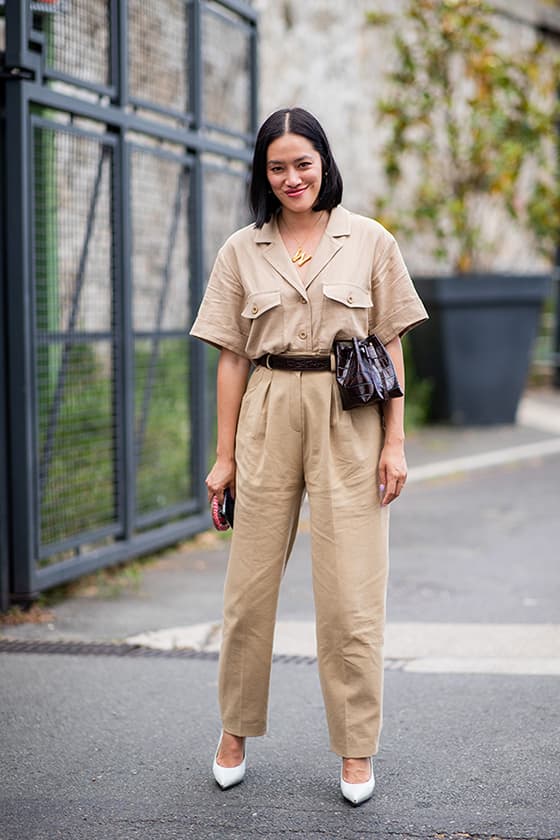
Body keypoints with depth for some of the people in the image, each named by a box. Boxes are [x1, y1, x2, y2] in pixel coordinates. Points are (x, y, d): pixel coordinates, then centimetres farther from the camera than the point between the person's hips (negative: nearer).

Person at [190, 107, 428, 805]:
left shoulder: (370, 242, 4)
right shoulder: (242, 251, 8)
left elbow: (391, 349, 5)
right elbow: (232, 357, 8)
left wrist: (395, 443, -2)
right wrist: (225, 455, 5)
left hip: (349, 420, -1)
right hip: (267, 417, 2)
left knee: (351, 596, -1)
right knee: (248, 585, 5)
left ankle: (356, 750, 13)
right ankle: (236, 730, 24)